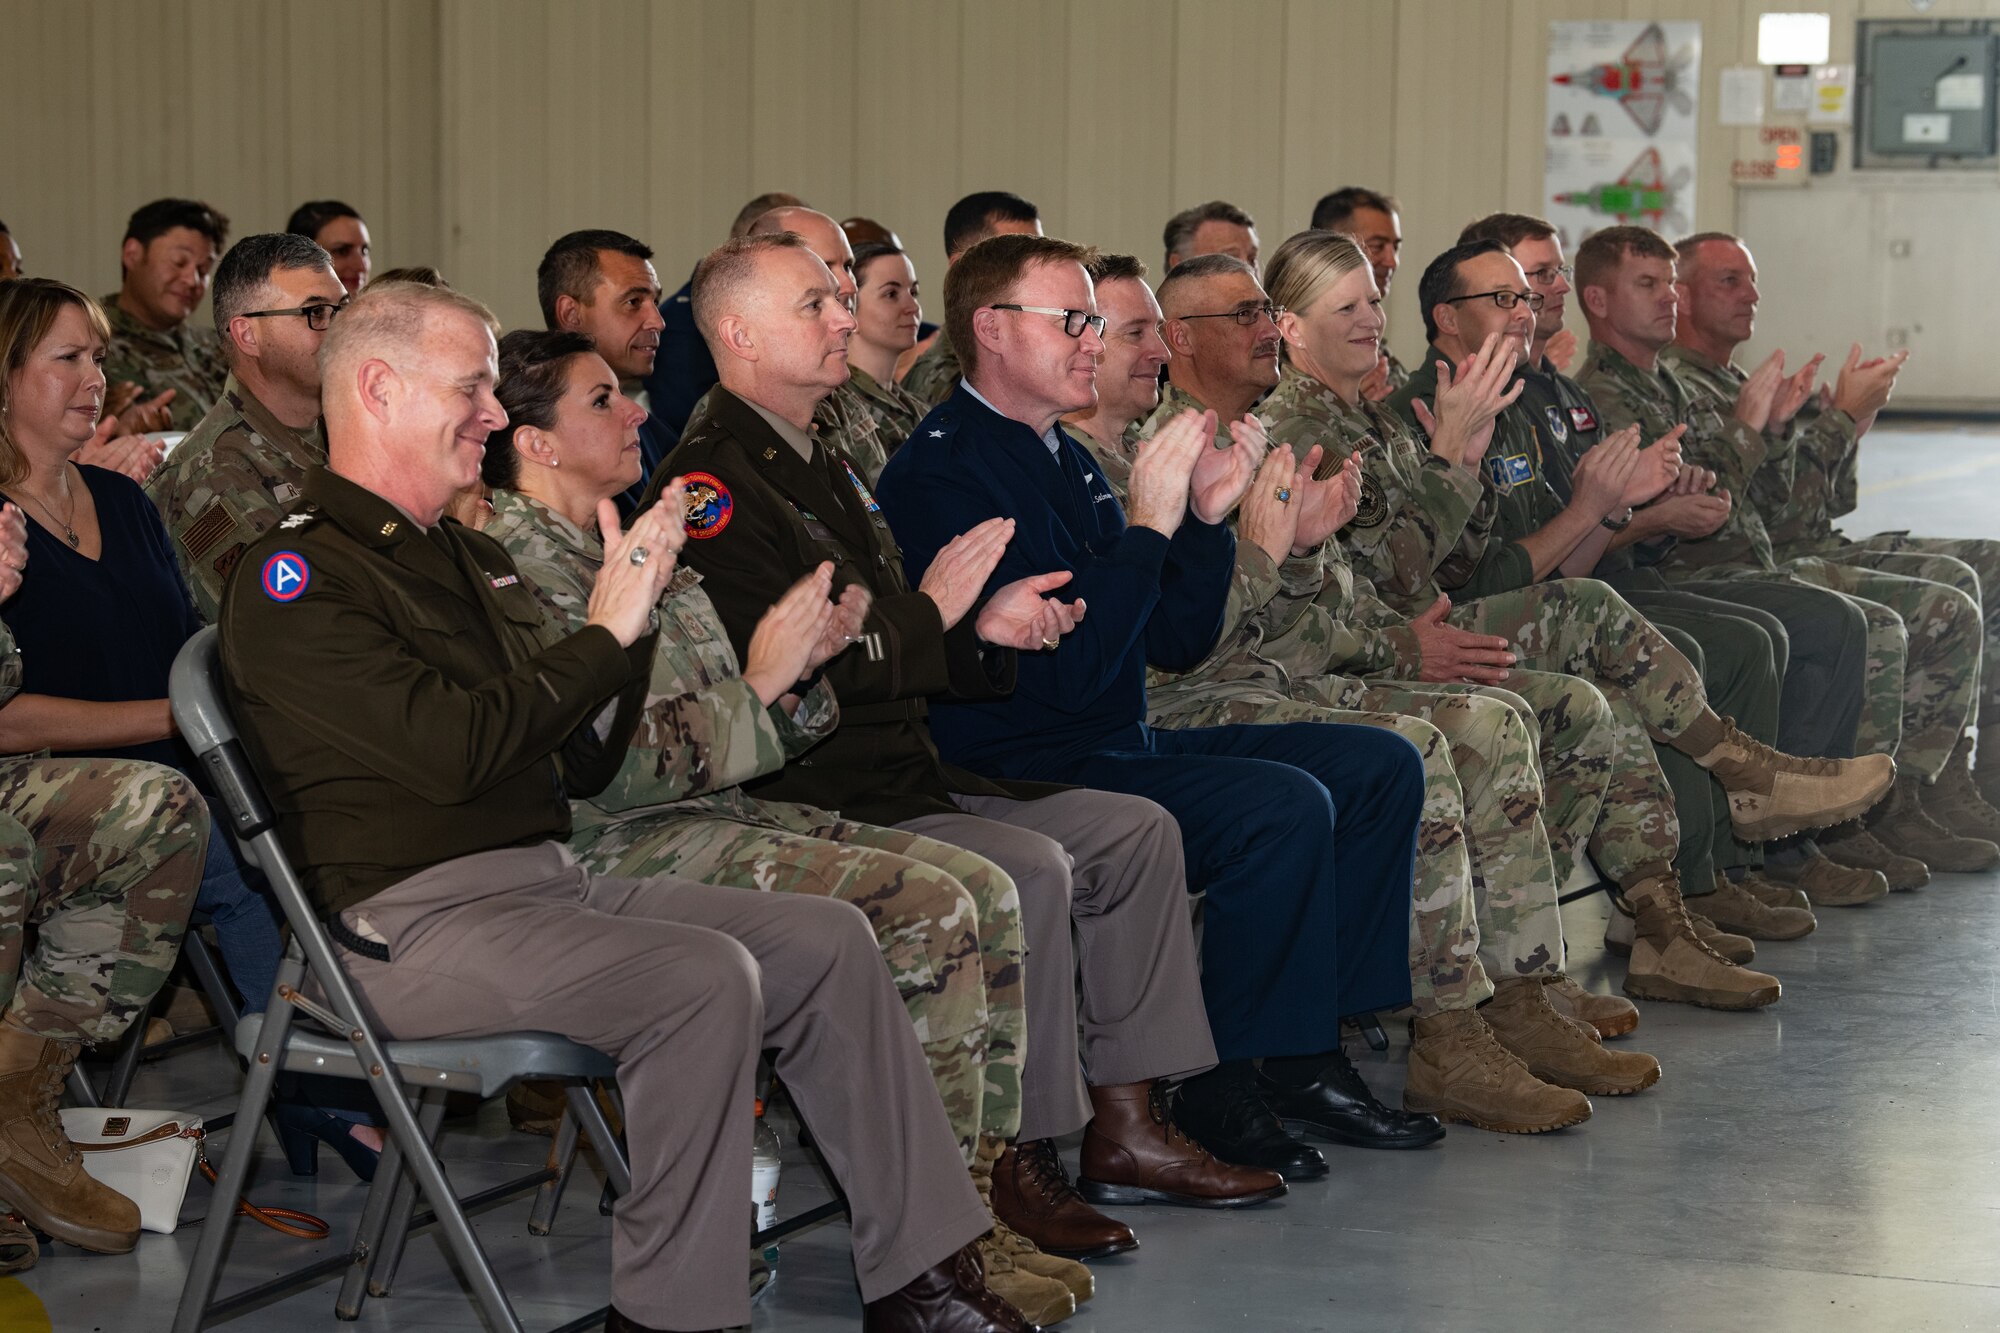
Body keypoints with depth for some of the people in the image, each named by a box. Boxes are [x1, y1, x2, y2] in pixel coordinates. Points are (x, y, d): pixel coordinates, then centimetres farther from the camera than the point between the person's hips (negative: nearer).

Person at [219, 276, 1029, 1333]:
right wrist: (604, 633, -11)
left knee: (826, 939, -1)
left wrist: (632, 619, 3)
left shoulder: (470, 560, 21)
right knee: (706, 977, -29)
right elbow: (453, 751, -21)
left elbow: (583, 766, 19)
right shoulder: (298, 577, -8)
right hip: (419, 920, -9)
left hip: (551, 882, 9)